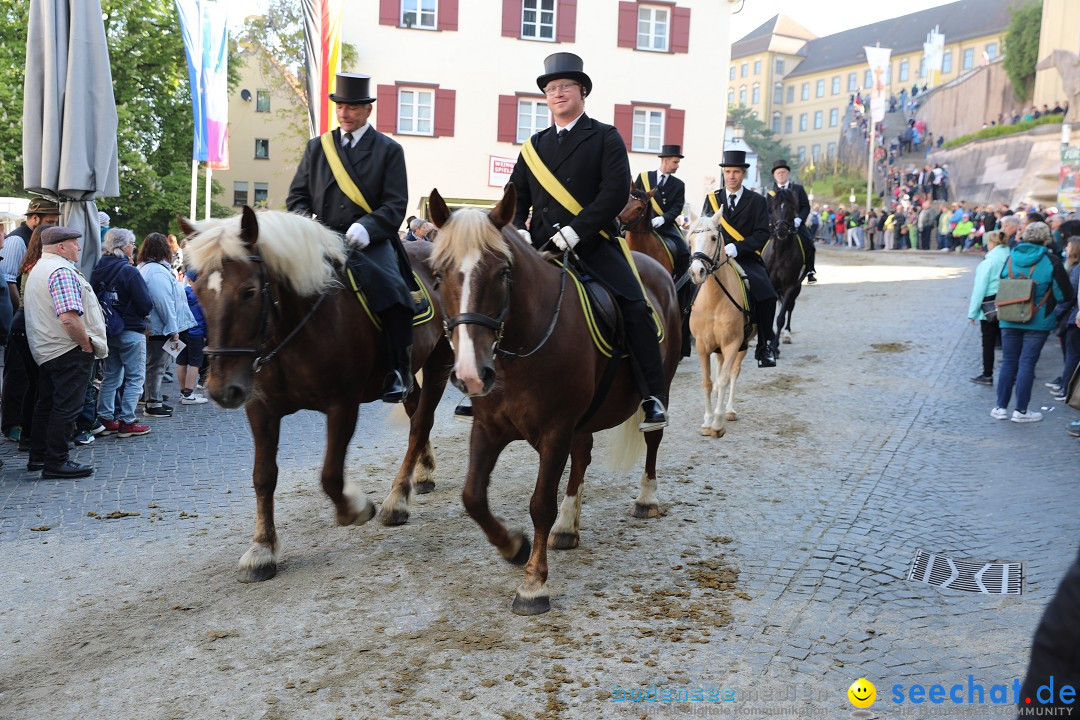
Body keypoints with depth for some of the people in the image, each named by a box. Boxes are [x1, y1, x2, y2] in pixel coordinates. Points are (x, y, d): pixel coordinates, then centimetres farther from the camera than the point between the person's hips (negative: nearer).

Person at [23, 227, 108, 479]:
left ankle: (38, 457, 25)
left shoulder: (38, 269, 17)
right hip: (69, 351, -11)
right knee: (66, 406, -5)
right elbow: (69, 318, -28)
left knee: (47, 403, 17)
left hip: (45, 351, 11)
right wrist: (86, 344, -15)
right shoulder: (62, 271, -18)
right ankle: (56, 462, -1)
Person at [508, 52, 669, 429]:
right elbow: (516, 196, 21)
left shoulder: (605, 137, 5)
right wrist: (518, 231, -1)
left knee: (635, 309, -21)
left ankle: (653, 398, -12)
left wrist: (574, 231, -18)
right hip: (542, 246, 4)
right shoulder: (535, 145, 19)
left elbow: (616, 193, -8)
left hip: (593, 243, -4)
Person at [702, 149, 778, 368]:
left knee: (767, 294, -26)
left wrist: (736, 247, -19)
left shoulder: (757, 201, 8)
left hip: (746, 259, -1)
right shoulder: (712, 198, 16)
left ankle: (765, 346, -14)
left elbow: (762, 235, -3)